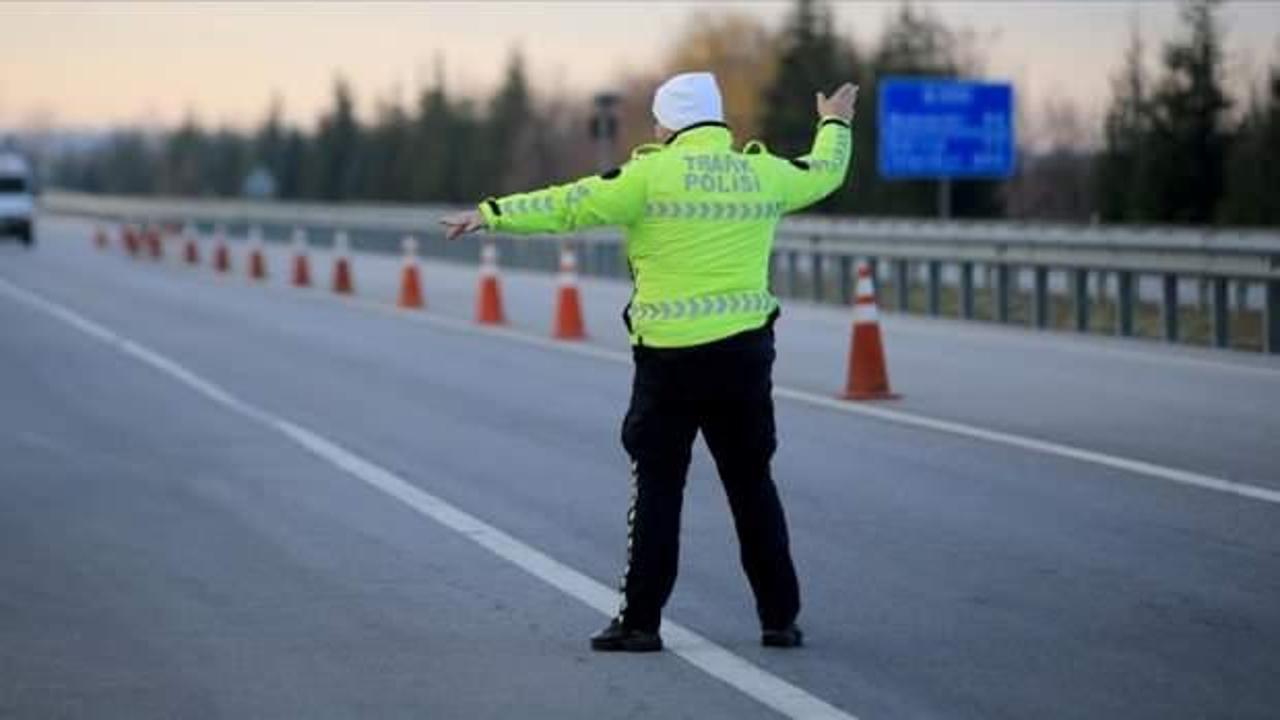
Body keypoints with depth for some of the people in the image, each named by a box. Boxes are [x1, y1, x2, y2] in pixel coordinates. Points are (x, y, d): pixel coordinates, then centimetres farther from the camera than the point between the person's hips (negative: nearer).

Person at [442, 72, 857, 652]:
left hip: (669, 355, -4)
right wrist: (835, 125, 46)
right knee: (752, 485, 12)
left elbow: (570, 206, -9)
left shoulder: (654, 174, -8)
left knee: (657, 486, 4)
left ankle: (640, 620, 3)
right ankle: (780, 618, 14)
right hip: (744, 352, 4)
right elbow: (824, 172, 25)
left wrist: (492, 214, -2)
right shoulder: (763, 173, 6)